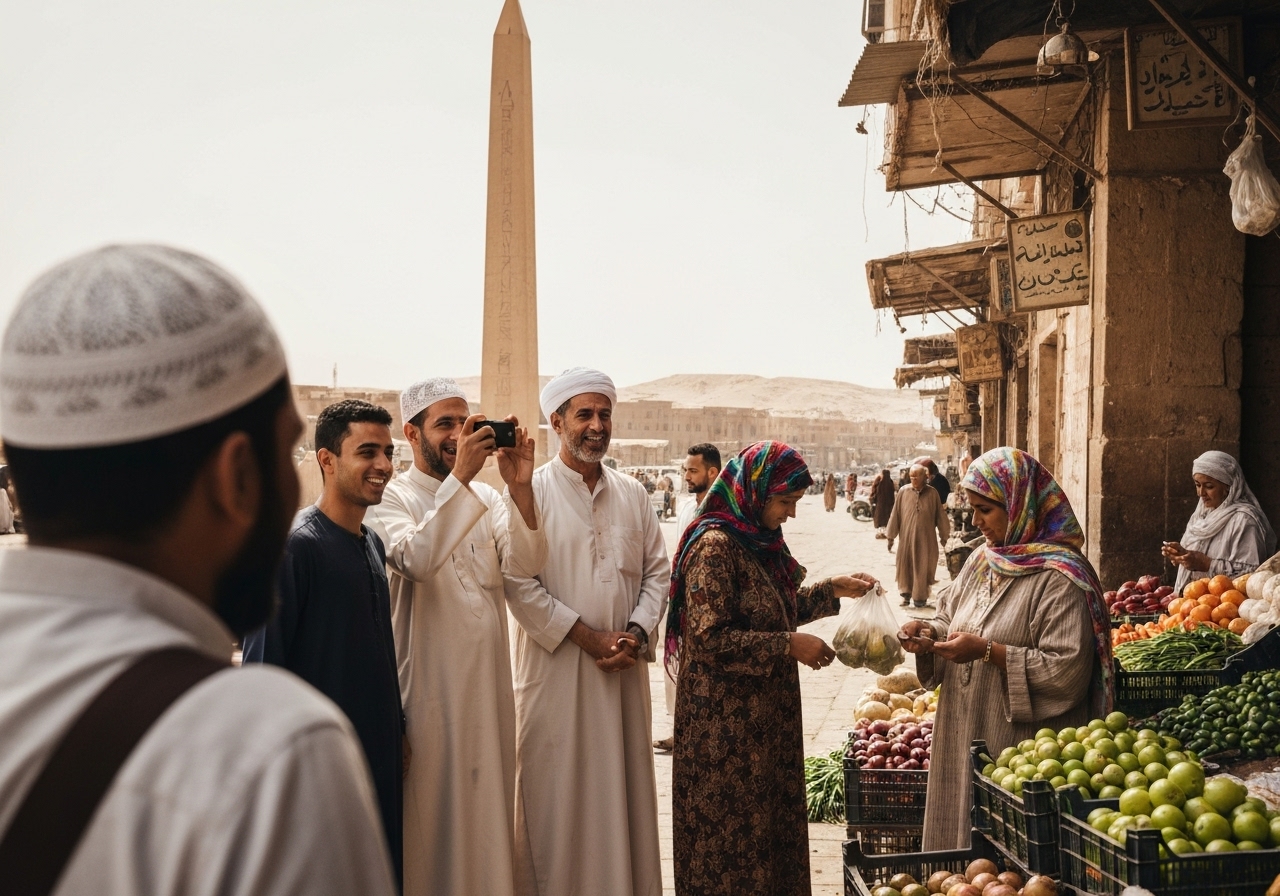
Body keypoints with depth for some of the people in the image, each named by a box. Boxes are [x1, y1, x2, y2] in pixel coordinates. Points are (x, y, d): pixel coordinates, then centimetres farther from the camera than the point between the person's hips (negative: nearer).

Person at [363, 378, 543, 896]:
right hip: (430, 688, -5)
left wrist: (520, 488, -23)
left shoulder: (488, 500, 10)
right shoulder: (392, 499, -5)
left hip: (489, 682, 5)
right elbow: (416, 560, -27)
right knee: (434, 811, 3)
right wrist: (459, 478, -30)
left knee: (489, 802, 13)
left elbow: (528, 561, -8)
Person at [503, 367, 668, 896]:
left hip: (625, 670, 4)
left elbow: (657, 571, 12)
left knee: (624, 788, 8)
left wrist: (636, 634, -5)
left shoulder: (632, 495, 11)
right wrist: (588, 637, -13)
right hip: (555, 668, -4)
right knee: (558, 794, 1)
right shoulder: (532, 491, -5)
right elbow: (518, 581, -11)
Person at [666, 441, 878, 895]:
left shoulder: (760, 542, 8)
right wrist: (790, 645, -20)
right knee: (732, 836, 3)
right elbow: (710, 640, -24)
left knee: (772, 821, 15)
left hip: (766, 718, 9)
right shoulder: (715, 546, -19)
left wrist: (833, 589, 10)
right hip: (726, 724, -9)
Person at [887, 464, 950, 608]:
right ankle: (906, 594, 19)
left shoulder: (932, 493, -3)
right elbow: (895, 514, 1)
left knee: (922, 567, 5)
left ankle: (920, 596, 16)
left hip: (926, 538, -1)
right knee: (906, 565, 6)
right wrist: (891, 536, 2)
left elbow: (940, 515, 4)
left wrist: (943, 535, 7)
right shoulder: (903, 492, -2)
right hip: (907, 536, 1)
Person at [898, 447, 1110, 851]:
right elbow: (951, 617, 21)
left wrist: (988, 652, -23)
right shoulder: (983, 561, 9)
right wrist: (929, 633, -1)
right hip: (962, 742, 8)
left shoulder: (1059, 578, -15)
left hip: (1022, 752, -8)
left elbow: (1067, 671, -21)